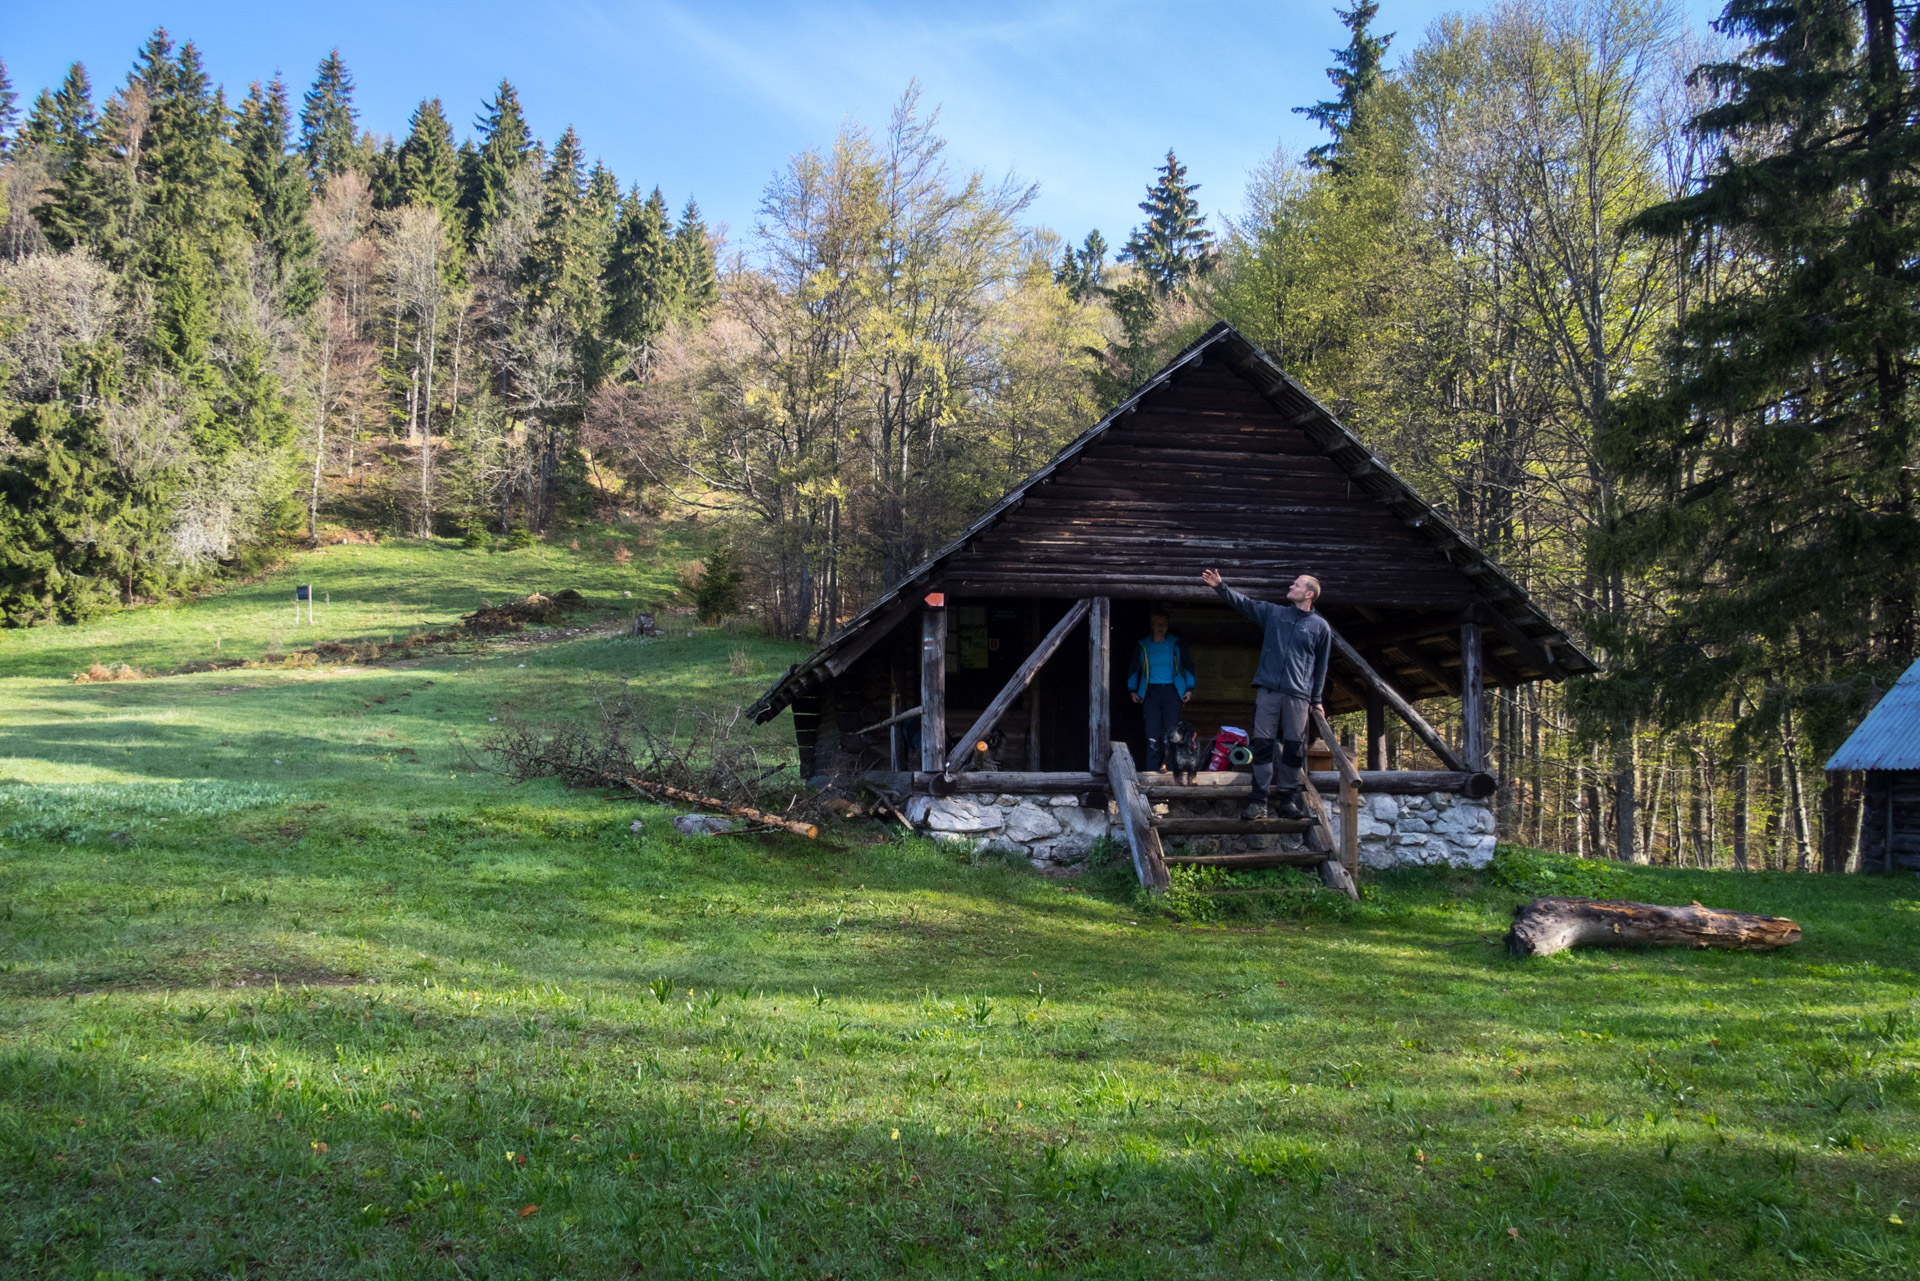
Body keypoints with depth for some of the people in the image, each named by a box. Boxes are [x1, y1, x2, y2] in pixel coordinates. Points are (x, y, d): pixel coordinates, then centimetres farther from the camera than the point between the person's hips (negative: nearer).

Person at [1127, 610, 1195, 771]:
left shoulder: (1175, 644, 10)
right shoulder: (1143, 646, 11)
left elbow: (1188, 667, 16)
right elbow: (1134, 669, 20)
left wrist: (1189, 689, 8)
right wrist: (1132, 690, 11)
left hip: (1171, 691, 0)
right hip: (1151, 691, 0)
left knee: (1172, 731, -8)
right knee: (1153, 732, -6)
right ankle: (1153, 769, -5)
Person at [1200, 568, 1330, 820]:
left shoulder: (1320, 627, 7)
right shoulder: (1273, 613, 11)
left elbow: (1321, 666, 10)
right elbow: (1244, 602, 9)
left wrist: (1316, 700, 10)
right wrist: (1221, 586, -5)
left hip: (1298, 695, -1)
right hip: (1267, 690, 1)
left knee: (1293, 748, 0)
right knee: (1262, 744, -4)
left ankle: (1287, 799, 11)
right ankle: (1259, 801, -2)